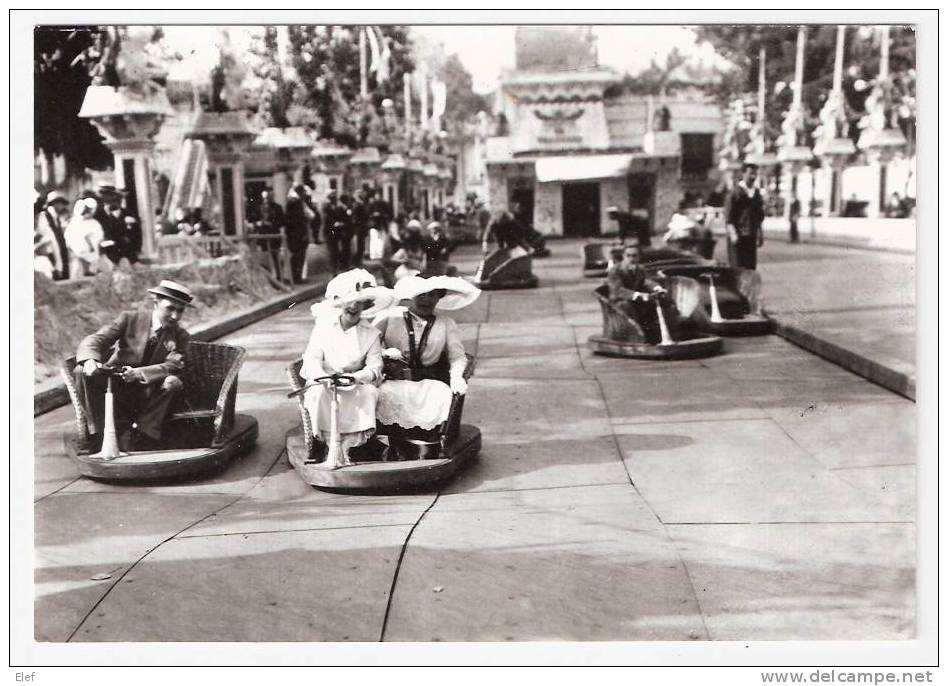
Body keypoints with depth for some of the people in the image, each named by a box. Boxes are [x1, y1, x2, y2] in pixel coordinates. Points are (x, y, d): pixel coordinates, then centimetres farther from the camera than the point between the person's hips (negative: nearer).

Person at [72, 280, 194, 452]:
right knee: (82, 372, -25)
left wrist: (138, 373, -34)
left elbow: (173, 366, -15)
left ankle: (141, 437, -27)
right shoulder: (129, 319, 1)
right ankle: (100, 434, -23)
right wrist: (89, 360, -34)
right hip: (115, 390, 0)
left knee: (173, 383, -30)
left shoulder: (181, 337, 2)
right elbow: (94, 340, -8)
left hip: (147, 396, 0)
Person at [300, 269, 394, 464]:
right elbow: (312, 359, -8)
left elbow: (375, 367, -9)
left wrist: (357, 377, -31)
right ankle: (328, 441, -20)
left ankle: (351, 444, -23)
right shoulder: (323, 327, -1)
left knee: (369, 392, -31)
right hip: (324, 382, -1)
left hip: (355, 384, 1)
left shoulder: (370, 333, 0)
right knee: (318, 392, -34)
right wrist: (323, 378, -30)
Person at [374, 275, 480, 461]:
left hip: (429, 381, 1)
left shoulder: (447, 324, 15)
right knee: (386, 395, -33)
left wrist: (456, 376, -16)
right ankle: (399, 451, -18)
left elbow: (457, 356, 5)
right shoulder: (389, 317, 9)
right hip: (394, 380, -1)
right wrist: (384, 353, -15)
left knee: (442, 396, -31)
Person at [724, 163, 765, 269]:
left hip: (751, 236, 6)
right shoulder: (735, 193, -7)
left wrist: (760, 233, 17)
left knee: (751, 267, 5)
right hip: (737, 236, -6)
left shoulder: (757, 193, 12)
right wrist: (733, 233, -18)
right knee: (737, 268, -7)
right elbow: (728, 216, -9)